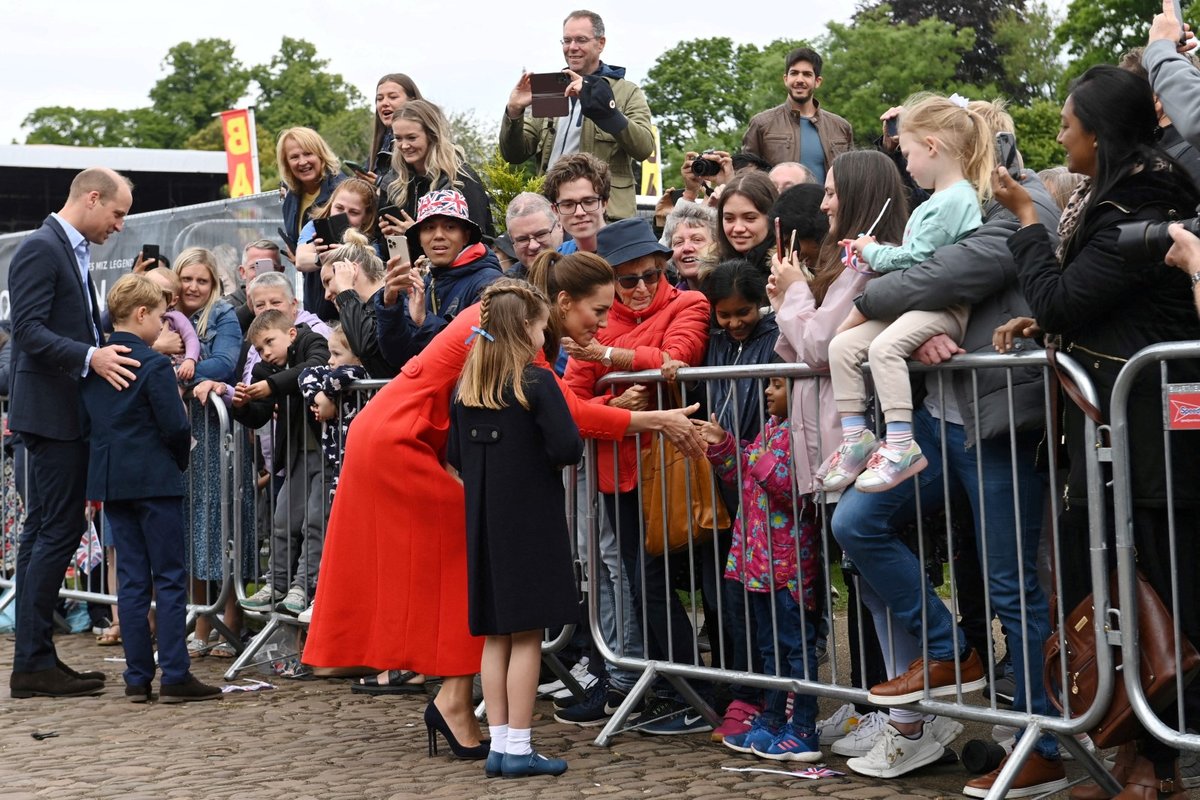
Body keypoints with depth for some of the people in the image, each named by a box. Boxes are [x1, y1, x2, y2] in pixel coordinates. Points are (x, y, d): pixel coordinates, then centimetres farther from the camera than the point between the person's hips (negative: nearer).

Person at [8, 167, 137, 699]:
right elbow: (28, 329, -22)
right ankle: (33, 663, -6)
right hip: (53, 412, -10)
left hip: (61, 414, 10)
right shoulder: (41, 250, -13)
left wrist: (110, 350, 11)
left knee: (43, 531, 11)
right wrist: (90, 357, -31)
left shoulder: (73, 253, 17)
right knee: (59, 530, -9)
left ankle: (33, 659, 16)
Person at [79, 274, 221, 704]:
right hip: (155, 479, -6)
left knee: (131, 579, 9)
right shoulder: (154, 365, -12)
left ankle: (137, 679, 9)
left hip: (110, 480, 7)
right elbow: (175, 427, -13)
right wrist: (181, 459, 5)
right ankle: (175, 676, -2)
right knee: (170, 579, -1)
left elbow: (89, 421, 14)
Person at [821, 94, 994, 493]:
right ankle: (855, 438, -3)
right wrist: (872, 252, 10)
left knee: (884, 346, -34)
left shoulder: (954, 200, -12)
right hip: (916, 302, 10)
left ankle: (901, 445, -33)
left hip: (945, 308, -10)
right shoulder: (935, 202, 22)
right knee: (842, 345, -3)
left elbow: (914, 257, -15)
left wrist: (872, 252, 1)